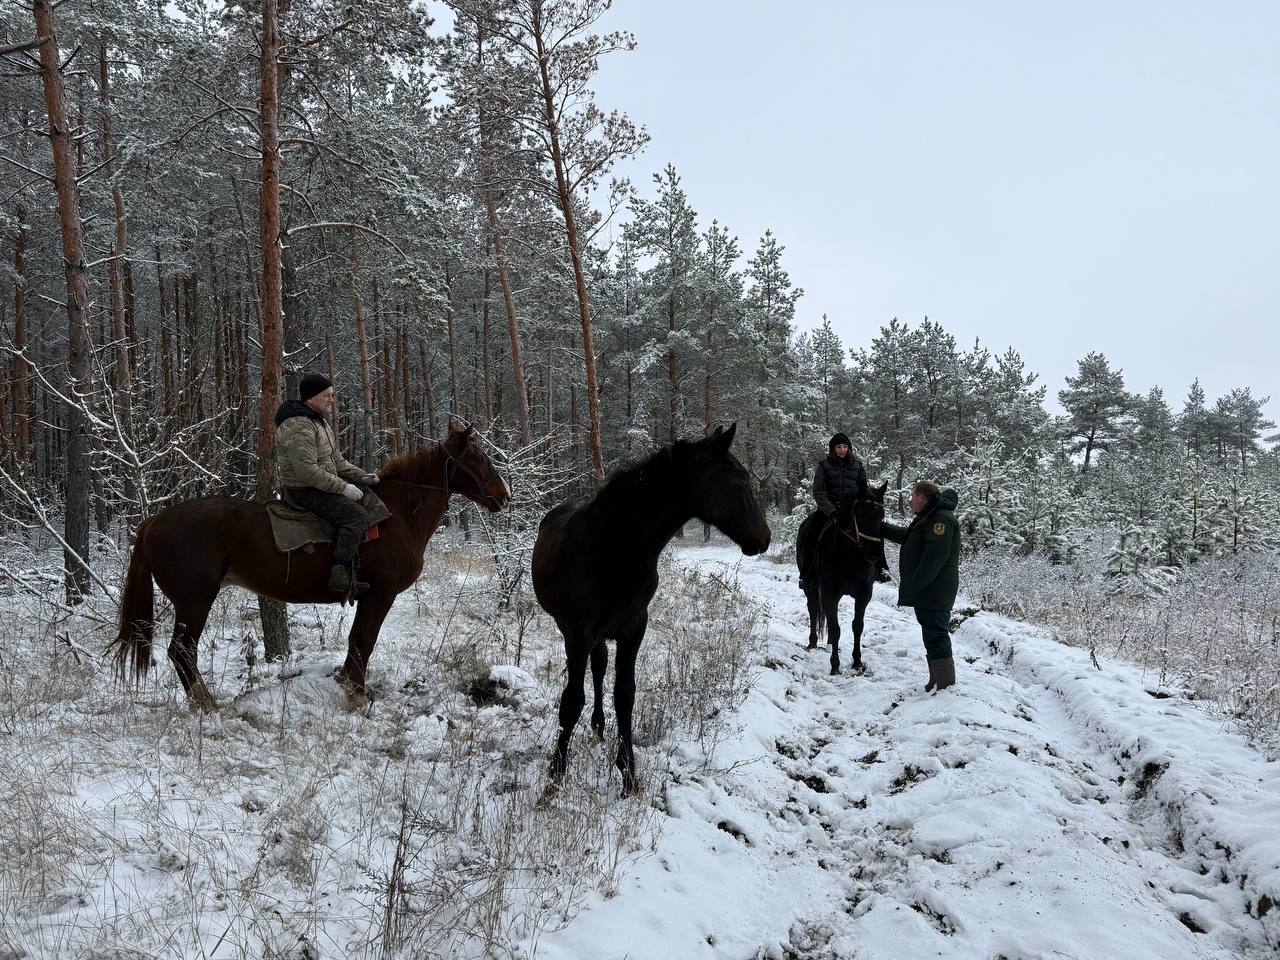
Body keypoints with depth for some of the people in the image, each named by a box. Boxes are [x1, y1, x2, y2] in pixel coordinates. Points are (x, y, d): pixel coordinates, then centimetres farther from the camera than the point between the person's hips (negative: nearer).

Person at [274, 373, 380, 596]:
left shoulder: (318, 421, 16)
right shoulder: (299, 427, -19)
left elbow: (336, 461, 20)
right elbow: (308, 472, -26)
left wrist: (361, 476, 6)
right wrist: (343, 487, -22)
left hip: (319, 487, 11)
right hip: (304, 491, -11)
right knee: (357, 514, -24)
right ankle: (340, 575, -29)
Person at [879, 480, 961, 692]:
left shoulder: (941, 518, -16)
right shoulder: (928, 518, 20)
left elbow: (935, 555, -26)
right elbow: (905, 536, 35)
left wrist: (914, 586, -26)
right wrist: (880, 528, 34)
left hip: (934, 593, -11)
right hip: (928, 592, 11)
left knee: (936, 638, -10)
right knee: (934, 637, 16)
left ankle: (947, 688, -9)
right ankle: (936, 685, 24)